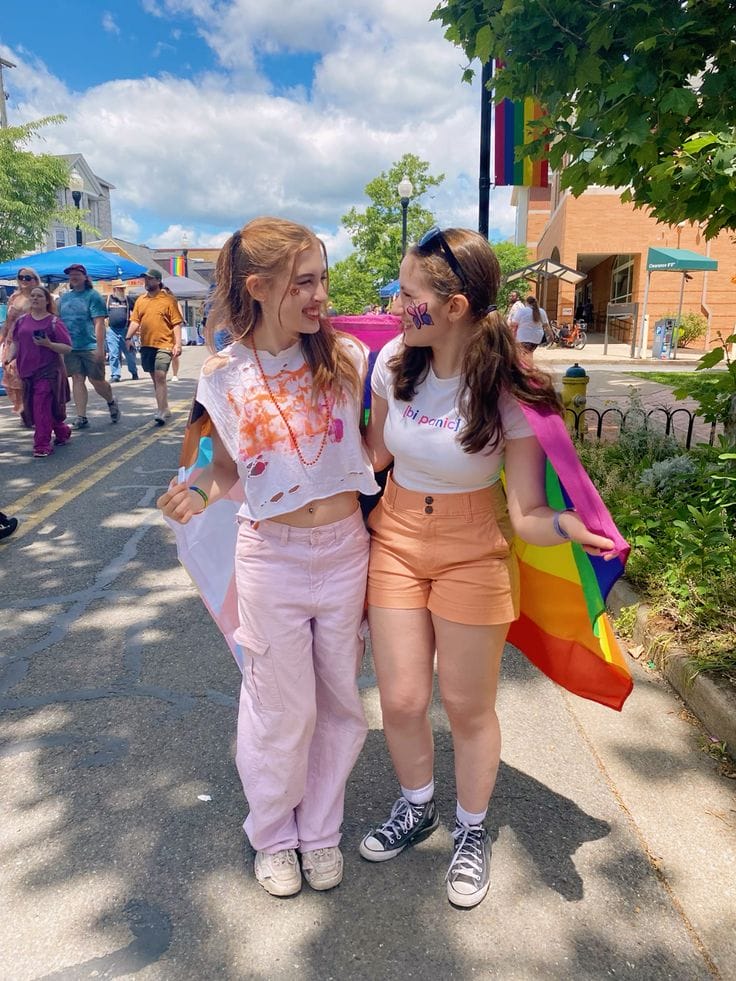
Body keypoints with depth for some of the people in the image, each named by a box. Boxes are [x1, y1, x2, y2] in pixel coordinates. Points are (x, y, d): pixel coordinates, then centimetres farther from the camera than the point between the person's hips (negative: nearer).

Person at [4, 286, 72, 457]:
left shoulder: (54, 322, -4)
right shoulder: (22, 321, 9)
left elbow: (67, 348, -7)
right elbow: (15, 343, 17)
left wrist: (48, 344, -22)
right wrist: (9, 358, 0)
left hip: (48, 371, -6)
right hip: (27, 371, 6)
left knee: (42, 406, -11)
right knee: (33, 406, 13)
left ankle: (42, 446, -4)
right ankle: (62, 433, 31)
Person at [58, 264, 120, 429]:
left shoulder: (93, 296, -3)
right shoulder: (64, 297, 14)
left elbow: (99, 323, -10)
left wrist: (100, 348, -17)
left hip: (90, 346, -5)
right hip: (70, 347, 5)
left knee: (97, 381, 0)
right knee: (77, 380, 3)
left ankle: (111, 402, 29)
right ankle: (81, 417, 6)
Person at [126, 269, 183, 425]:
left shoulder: (168, 300, -3)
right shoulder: (140, 300, 12)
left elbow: (176, 323, -5)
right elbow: (135, 321, 12)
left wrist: (178, 343, -12)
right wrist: (129, 338, -1)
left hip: (164, 345, -6)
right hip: (146, 345, 6)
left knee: (160, 377, -14)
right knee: (155, 378, 12)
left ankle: (161, 412, -12)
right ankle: (165, 408, 24)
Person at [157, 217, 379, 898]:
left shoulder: (345, 355, -5)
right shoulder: (226, 375, -7)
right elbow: (228, 466, 4)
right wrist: (199, 491, -15)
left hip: (345, 549, 2)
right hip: (272, 558, -1)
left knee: (340, 700, 16)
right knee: (282, 708, 13)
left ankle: (321, 827, 42)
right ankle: (274, 834, 41)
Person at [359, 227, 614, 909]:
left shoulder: (510, 391, -20)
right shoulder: (394, 361, -8)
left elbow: (527, 513, -21)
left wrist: (578, 528, -41)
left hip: (471, 552, -3)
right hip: (395, 539, 4)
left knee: (468, 706, 9)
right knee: (401, 700, 7)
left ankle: (472, 832, 40)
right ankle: (416, 808, 41)